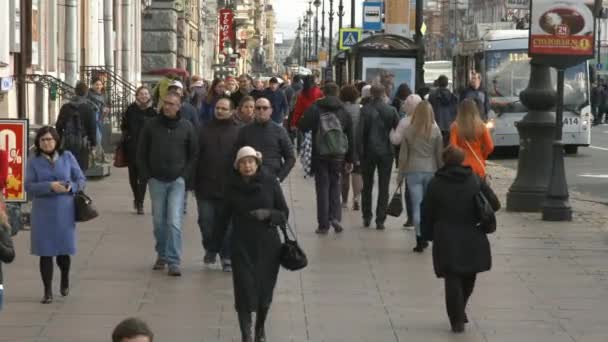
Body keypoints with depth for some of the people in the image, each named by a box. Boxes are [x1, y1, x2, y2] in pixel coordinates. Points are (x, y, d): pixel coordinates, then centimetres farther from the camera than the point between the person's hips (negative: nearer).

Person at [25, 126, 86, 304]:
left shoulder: (67, 157, 3)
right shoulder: (34, 162, 0)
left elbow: (81, 179, 6)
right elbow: (29, 186, -7)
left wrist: (71, 187, -15)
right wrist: (50, 186, -20)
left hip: (64, 211, 1)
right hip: (43, 213, -1)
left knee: (64, 250, 7)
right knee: (45, 252, 0)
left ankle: (65, 280, 38)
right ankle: (48, 291, 10)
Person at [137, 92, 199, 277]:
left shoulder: (186, 127, 0)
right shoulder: (151, 125, 2)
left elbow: (194, 154, 5)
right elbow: (141, 153, 8)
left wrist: (185, 176, -4)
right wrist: (147, 176, 1)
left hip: (177, 180, -2)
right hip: (156, 181, 2)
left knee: (174, 221, -10)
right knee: (159, 221, 8)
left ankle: (174, 261, -9)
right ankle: (162, 255, 24)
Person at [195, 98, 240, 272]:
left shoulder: (238, 132, 1)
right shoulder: (205, 130, 7)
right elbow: (195, 155, 6)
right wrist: (193, 181, 0)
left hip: (228, 187, -2)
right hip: (206, 186, 2)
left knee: (226, 223, 3)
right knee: (206, 221, 4)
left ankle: (227, 257, 11)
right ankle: (210, 249, 27)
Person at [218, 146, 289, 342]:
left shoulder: (270, 183, -3)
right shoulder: (233, 187, 1)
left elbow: (284, 214, 0)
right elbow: (225, 216, 12)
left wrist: (268, 213, -19)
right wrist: (217, 240, 13)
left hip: (267, 246, 0)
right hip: (241, 246, 0)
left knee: (264, 289, 8)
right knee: (244, 290, -10)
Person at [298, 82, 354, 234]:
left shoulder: (314, 109, -4)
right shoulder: (344, 112, 5)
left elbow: (303, 127, -9)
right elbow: (350, 137, 7)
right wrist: (350, 160, 13)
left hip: (320, 155, -2)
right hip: (338, 155, 2)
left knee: (322, 188, 4)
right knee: (335, 185, 15)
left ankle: (323, 224, 3)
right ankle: (335, 216, -3)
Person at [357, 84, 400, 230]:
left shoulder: (365, 110, -8)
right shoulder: (391, 110, -5)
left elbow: (360, 132, -11)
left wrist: (360, 152, -5)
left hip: (368, 152, 0)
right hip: (386, 152, 0)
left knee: (367, 185, 15)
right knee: (383, 187, 4)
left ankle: (367, 217, 18)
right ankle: (380, 220, 0)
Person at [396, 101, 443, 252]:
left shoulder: (409, 131, -3)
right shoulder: (436, 131, -4)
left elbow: (403, 155, 1)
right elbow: (440, 154, 0)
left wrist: (400, 175, 9)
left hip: (413, 171, -1)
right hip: (431, 171, 1)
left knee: (417, 206, 0)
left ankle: (419, 239, -5)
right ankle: (424, 238, 18)